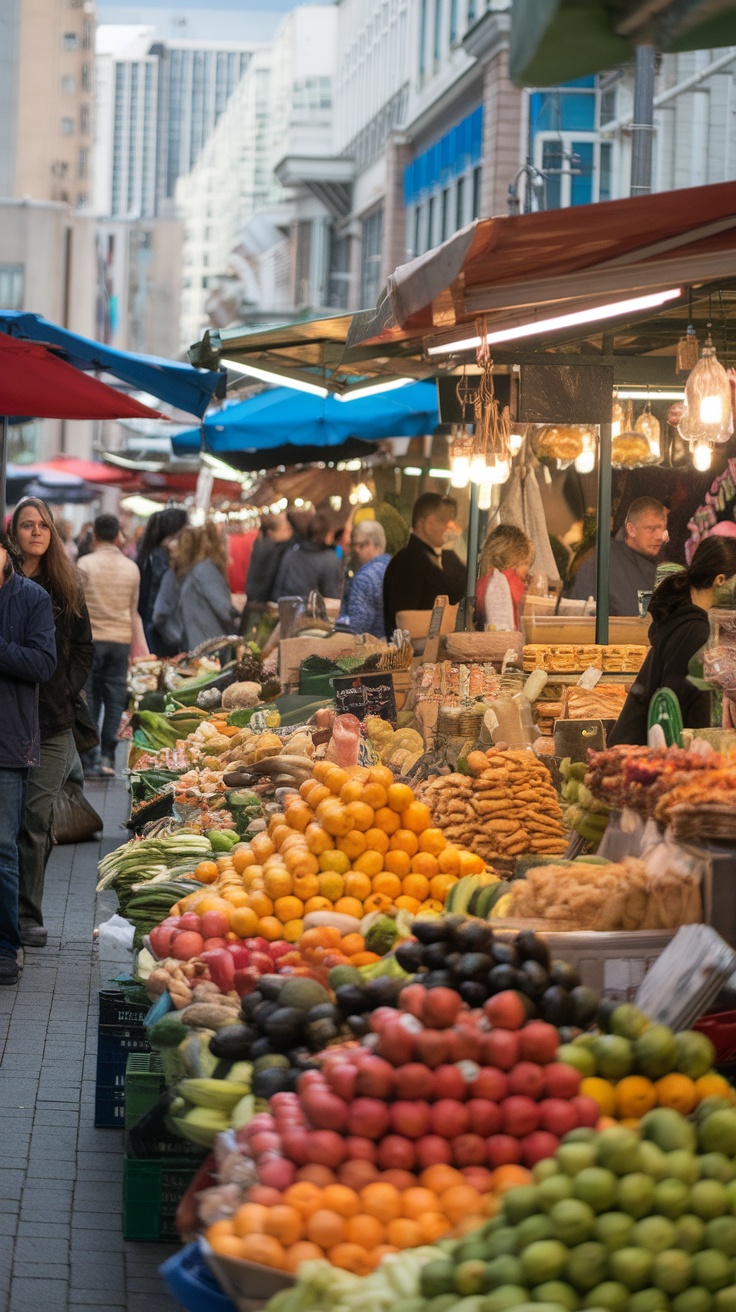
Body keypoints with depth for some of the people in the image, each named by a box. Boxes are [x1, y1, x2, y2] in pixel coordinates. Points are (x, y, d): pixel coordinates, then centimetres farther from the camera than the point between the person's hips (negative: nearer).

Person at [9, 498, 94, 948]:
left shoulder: (65, 588, 12)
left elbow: (84, 650, 15)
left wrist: (67, 690, 3)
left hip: (52, 722, 2)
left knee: (37, 821, 0)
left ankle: (29, 917, 4)